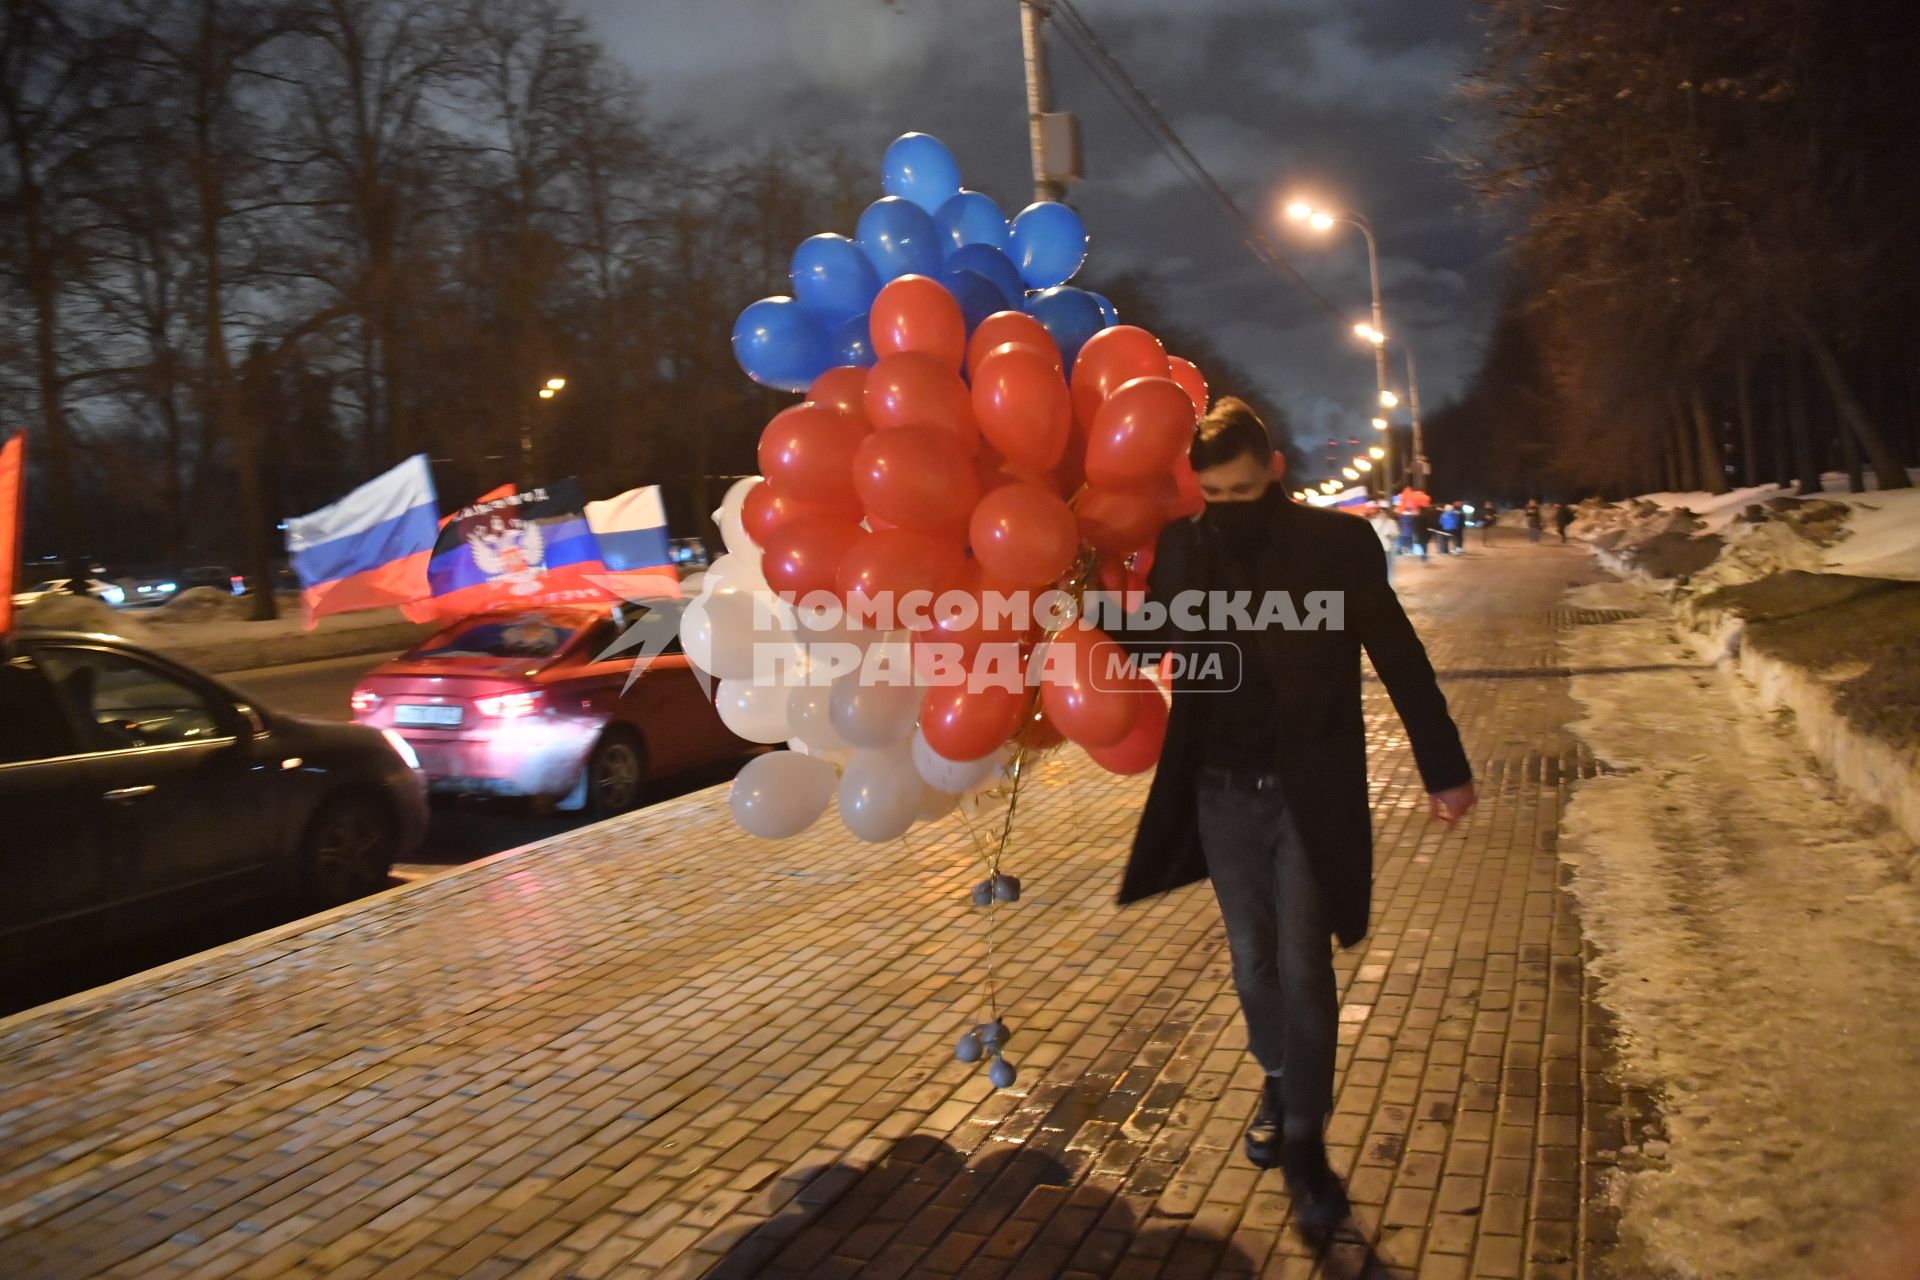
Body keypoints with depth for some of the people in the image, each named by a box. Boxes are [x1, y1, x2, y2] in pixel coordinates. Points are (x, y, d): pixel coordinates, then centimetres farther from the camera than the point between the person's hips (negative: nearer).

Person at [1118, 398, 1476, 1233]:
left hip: (1308, 795, -3)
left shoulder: (1336, 543, -8)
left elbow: (1399, 657, -3)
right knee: (1253, 963, 15)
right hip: (1222, 794, 3)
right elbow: (1152, 640, 8)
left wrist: (1444, 768, -2)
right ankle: (1277, 1084, 39)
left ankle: (1307, 1140, 16)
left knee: (1303, 969, 1)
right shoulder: (1184, 546, -1)